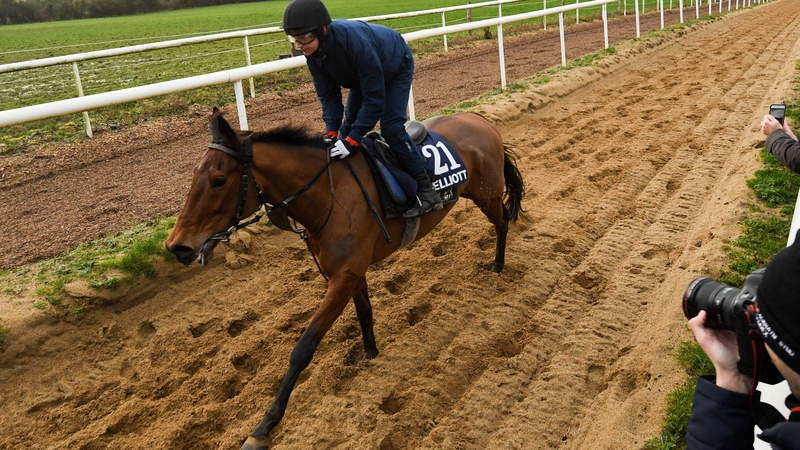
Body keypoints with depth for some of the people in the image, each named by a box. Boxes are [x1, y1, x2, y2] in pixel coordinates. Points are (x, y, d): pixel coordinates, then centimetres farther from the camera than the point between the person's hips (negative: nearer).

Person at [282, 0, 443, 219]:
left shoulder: (356, 42, -45)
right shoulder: (313, 51, -25)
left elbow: (374, 98, -39)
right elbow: (328, 94, -16)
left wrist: (352, 140, -41)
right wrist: (331, 132, -29)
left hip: (397, 67, -7)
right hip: (363, 73, 7)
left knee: (390, 126, -19)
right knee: (349, 126, 4)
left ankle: (426, 191, -13)